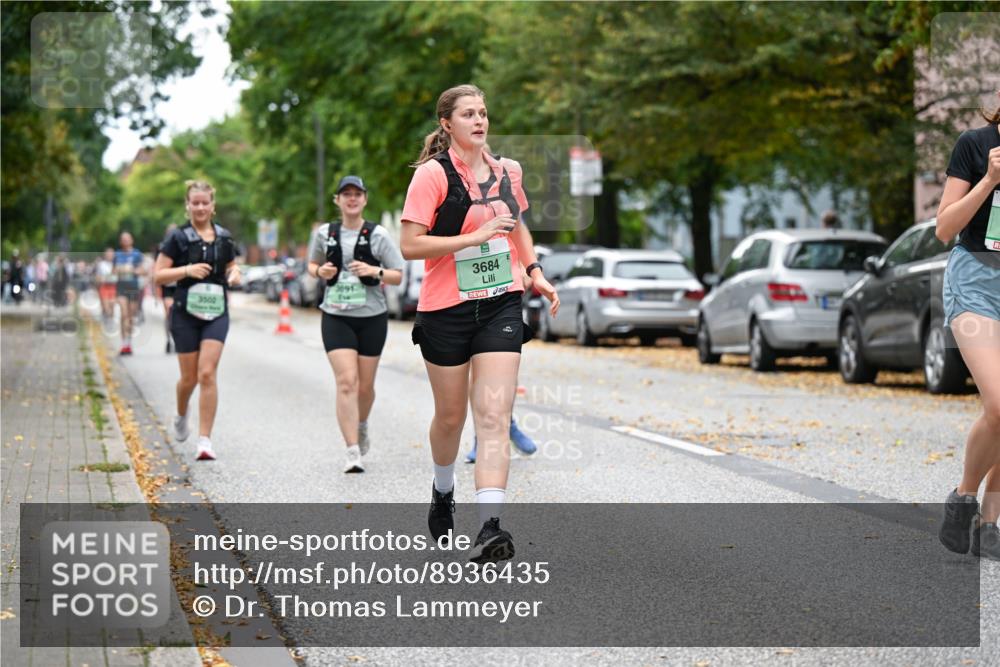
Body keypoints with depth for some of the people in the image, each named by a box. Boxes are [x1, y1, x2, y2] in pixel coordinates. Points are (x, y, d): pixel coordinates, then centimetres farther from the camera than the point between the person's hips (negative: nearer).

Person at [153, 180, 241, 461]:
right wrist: (187, 270, -19)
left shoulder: (224, 238, 7)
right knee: (189, 377, 6)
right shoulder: (178, 238, -3)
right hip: (186, 313, -1)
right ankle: (181, 415, 40)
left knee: (207, 373, -12)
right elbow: (158, 275, -4)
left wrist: (235, 275, -1)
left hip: (217, 313, 1)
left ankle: (205, 440, -10)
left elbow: (231, 266, 22)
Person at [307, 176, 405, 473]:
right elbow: (312, 265, 19)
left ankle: (361, 426, 43)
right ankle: (353, 452, -16)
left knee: (365, 385, 10)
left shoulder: (378, 235, -1)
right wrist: (320, 272, -3)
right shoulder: (324, 233, 4)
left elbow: (398, 276, 2)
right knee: (346, 382, -14)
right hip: (336, 317, 0)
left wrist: (375, 271, -17)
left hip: (372, 317, 0)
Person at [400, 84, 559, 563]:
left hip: (500, 306, 3)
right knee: (451, 415, 11)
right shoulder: (432, 174, -9)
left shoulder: (506, 171, 8)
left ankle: (490, 525, -20)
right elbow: (410, 245, -17)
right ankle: (443, 491, 42)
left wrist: (535, 271, 15)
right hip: (445, 310, -3)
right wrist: (476, 236, -21)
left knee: (494, 415, -12)